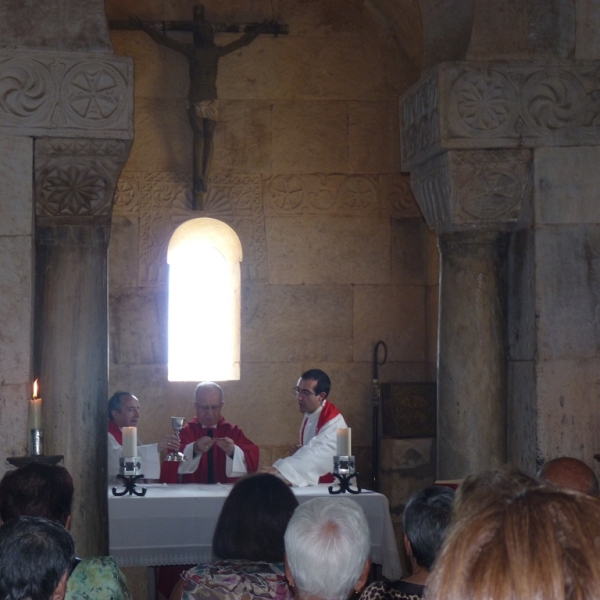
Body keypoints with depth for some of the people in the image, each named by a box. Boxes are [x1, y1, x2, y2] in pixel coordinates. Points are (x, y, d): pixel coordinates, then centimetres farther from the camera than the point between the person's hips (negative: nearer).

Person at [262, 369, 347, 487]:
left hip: (330, 486, -6)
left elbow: (316, 454, -33)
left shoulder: (334, 424, -19)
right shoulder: (310, 414, 6)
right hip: (313, 483, 6)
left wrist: (279, 469, -44)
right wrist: (300, 451, -3)